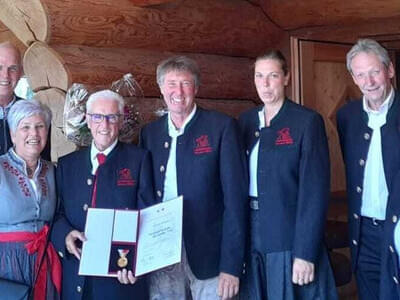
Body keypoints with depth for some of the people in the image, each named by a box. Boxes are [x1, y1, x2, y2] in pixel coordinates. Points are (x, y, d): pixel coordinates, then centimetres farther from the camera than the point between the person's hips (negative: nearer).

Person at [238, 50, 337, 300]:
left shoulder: (307, 121, -8)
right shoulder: (246, 121, 8)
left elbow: (315, 190, -12)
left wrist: (306, 253, -16)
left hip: (290, 239, -5)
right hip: (252, 239, 5)